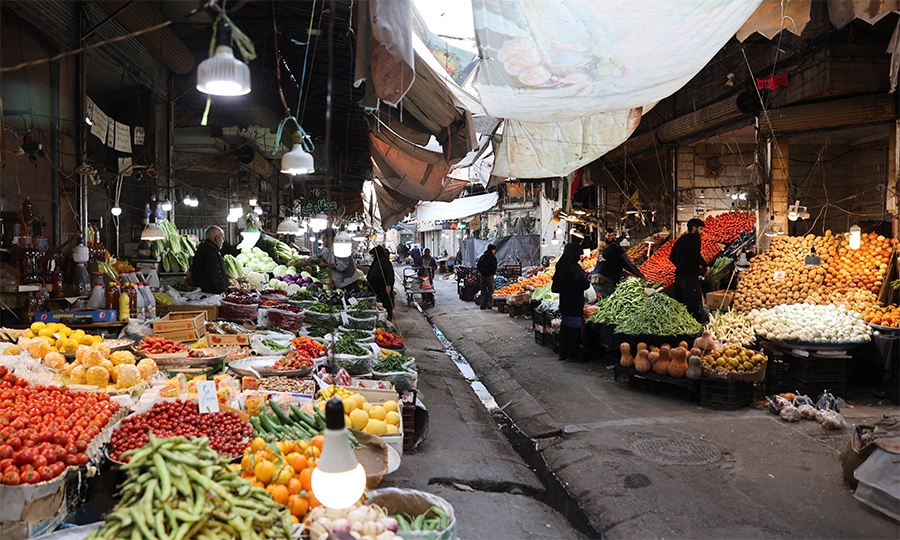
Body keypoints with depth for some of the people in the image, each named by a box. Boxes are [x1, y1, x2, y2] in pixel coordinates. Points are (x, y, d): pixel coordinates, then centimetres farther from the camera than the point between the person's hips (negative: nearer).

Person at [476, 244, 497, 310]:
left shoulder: (482, 257, 9)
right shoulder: (493, 257, -9)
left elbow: (478, 266, 9)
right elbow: (494, 267, -13)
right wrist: (493, 272, 4)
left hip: (483, 275, 5)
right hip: (490, 276, -5)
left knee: (483, 291, 10)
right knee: (490, 290, 3)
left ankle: (483, 305, 10)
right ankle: (490, 305, -2)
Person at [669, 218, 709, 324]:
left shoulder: (681, 239, 18)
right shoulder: (695, 238, -4)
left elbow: (672, 257, 18)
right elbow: (696, 254, -20)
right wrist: (705, 265, -7)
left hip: (679, 275, 8)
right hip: (690, 276, -8)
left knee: (680, 303, 12)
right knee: (695, 304, -8)